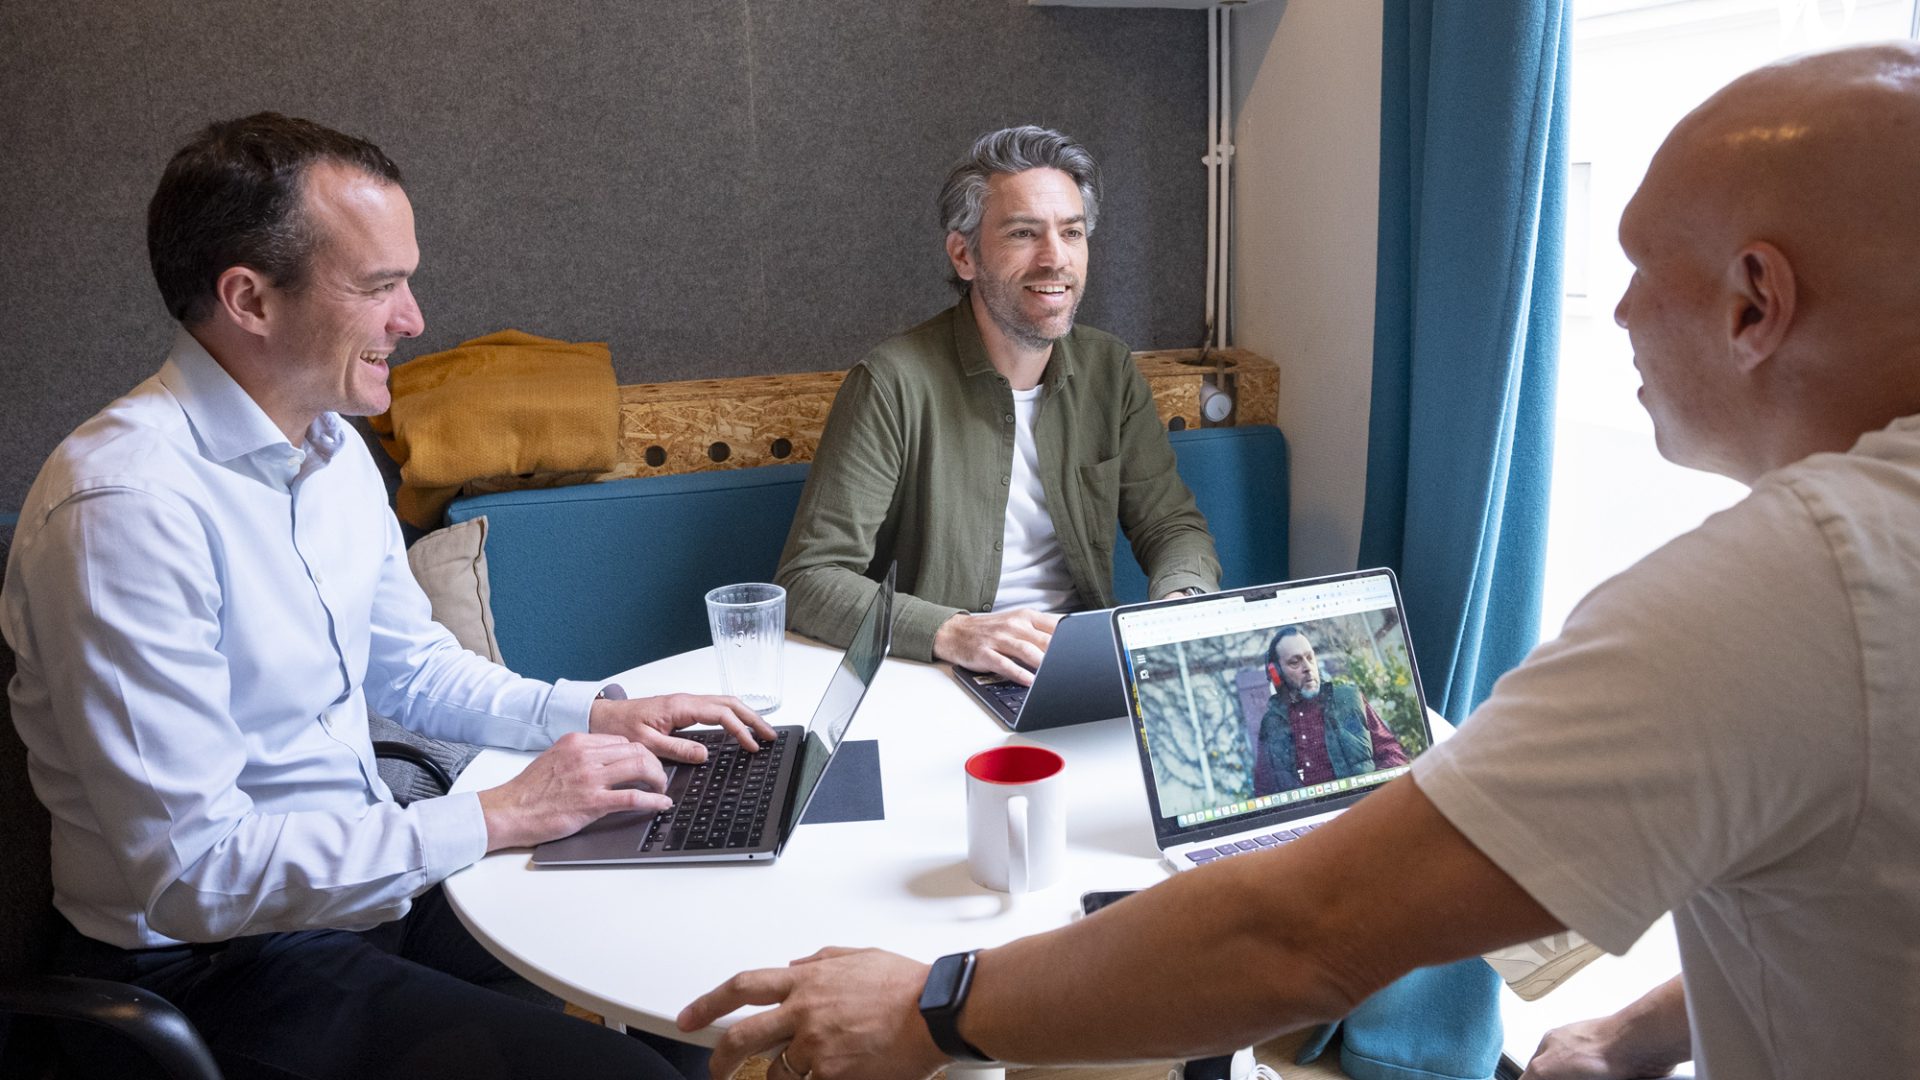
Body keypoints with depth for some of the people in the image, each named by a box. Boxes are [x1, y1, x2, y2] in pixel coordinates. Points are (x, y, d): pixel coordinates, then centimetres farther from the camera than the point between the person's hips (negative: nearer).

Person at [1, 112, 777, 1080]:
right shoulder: (128, 506, -25)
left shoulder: (334, 450, 4)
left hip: (371, 879, 8)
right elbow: (193, 868, -26)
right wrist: (493, 818, -22)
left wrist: (596, 715, 1)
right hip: (216, 964, -8)